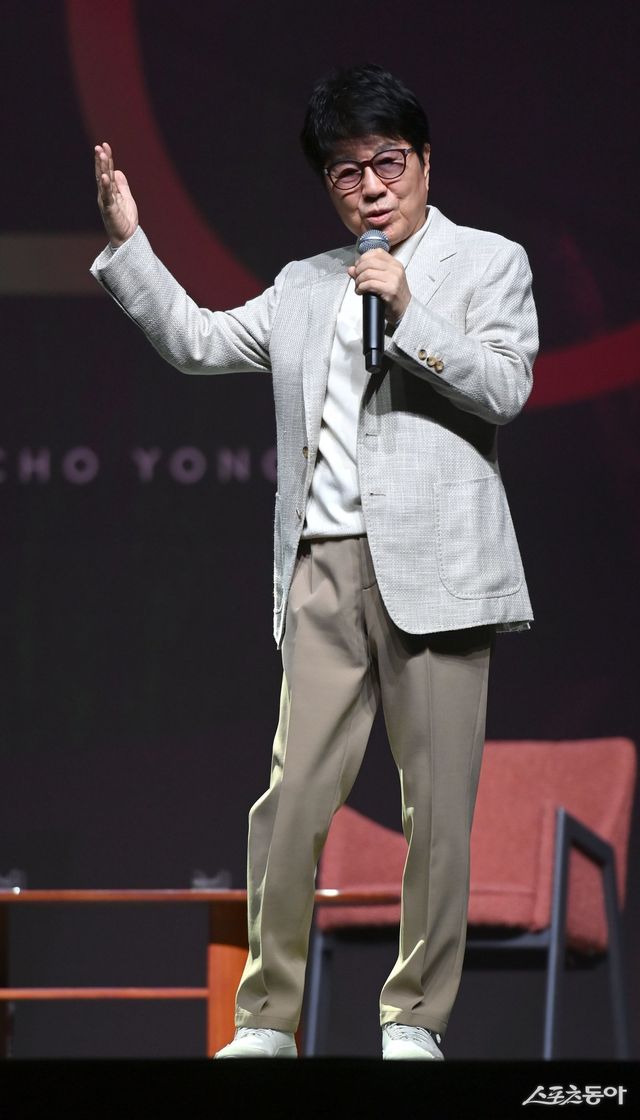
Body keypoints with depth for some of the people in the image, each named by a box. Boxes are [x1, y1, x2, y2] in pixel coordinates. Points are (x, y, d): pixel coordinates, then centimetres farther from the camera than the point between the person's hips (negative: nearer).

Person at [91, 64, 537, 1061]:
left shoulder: (488, 263, 8)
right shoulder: (307, 286, 22)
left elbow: (505, 388, -4)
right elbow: (199, 342, 19)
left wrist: (408, 315, -13)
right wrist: (127, 242, 12)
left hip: (432, 568, -3)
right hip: (324, 570, 3)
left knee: (438, 808, -1)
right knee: (292, 800, -4)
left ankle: (417, 1018, 6)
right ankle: (267, 1021, 1)